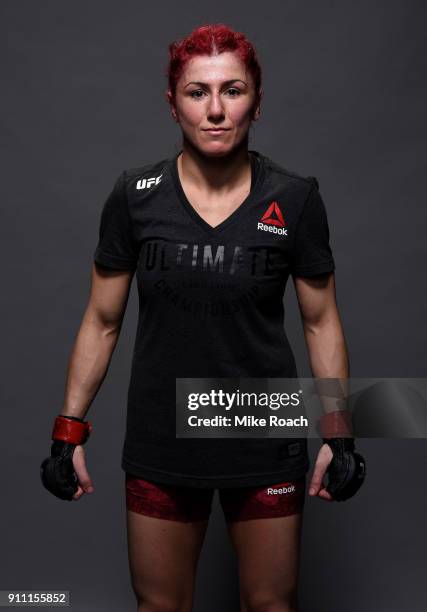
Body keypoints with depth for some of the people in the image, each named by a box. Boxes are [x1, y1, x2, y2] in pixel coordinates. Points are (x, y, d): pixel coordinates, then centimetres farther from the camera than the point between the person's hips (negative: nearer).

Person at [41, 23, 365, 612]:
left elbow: (321, 322, 1)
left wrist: (338, 436, -2)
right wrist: (69, 431, 0)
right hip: (160, 445, 1)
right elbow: (102, 322, 1)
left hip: (267, 445, 0)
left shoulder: (294, 199, -7)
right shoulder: (135, 196, -6)